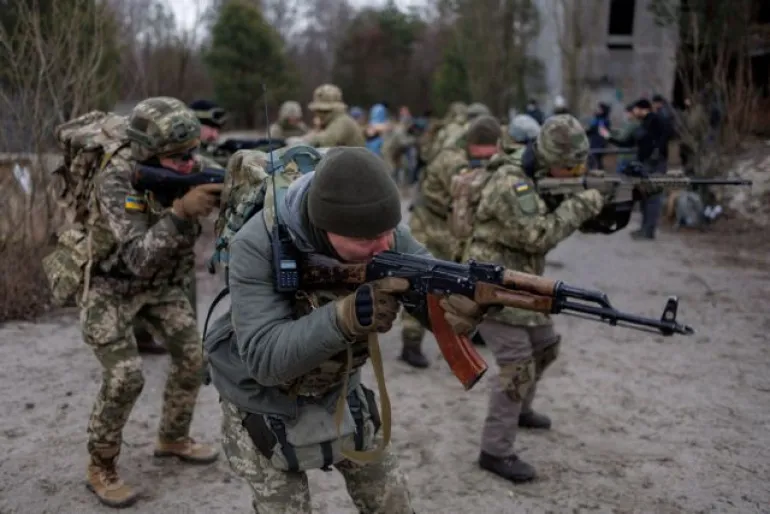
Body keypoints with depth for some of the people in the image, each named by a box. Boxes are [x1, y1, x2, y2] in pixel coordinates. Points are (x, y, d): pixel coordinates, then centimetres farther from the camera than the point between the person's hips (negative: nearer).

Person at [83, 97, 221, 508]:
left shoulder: (186, 168, -14)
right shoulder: (116, 181, -32)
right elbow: (137, 258, -40)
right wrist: (181, 209, -52)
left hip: (163, 284, 6)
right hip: (110, 286, -6)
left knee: (192, 358, 5)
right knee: (124, 378, -13)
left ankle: (173, 439, 27)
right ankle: (100, 469, 8)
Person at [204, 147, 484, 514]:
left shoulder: (380, 231, -20)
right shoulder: (258, 246, -33)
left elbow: (437, 293, -22)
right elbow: (264, 357, -37)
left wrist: (464, 304, -46)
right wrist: (345, 317, -50)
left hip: (339, 393, 4)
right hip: (265, 404, -4)